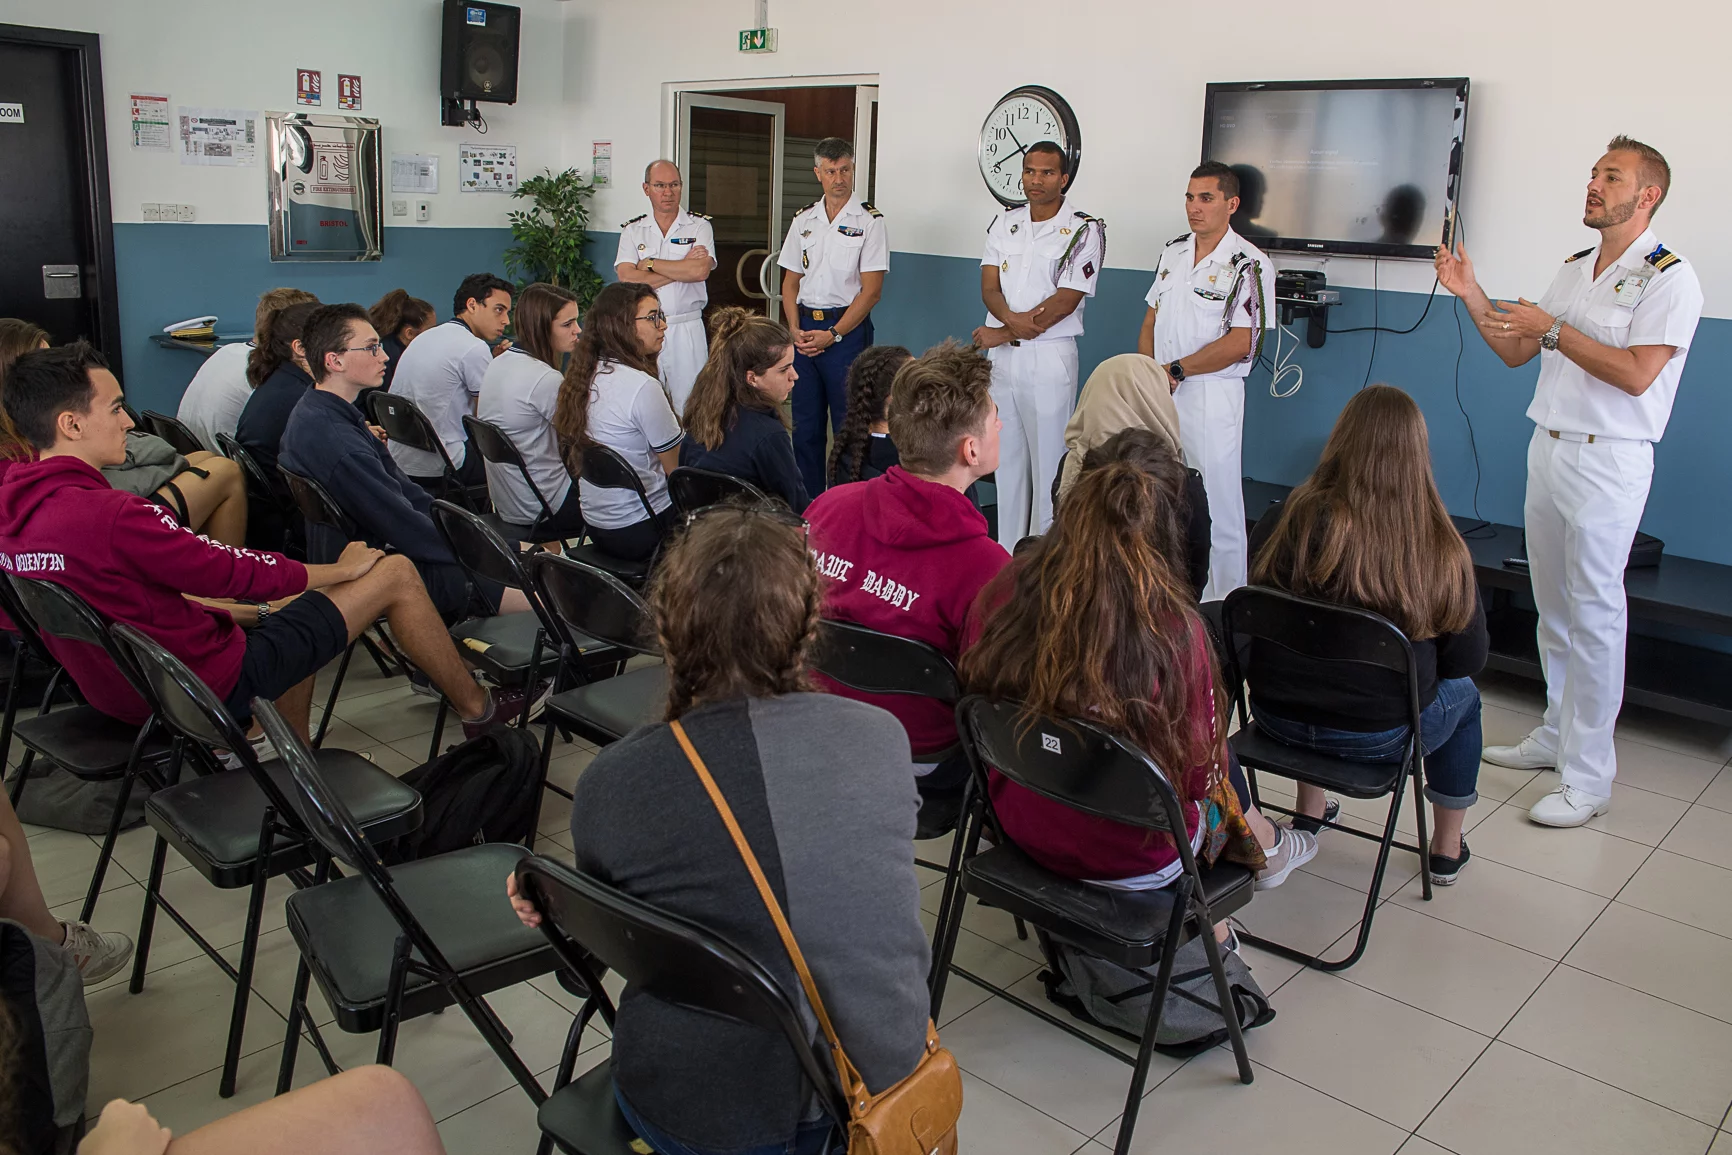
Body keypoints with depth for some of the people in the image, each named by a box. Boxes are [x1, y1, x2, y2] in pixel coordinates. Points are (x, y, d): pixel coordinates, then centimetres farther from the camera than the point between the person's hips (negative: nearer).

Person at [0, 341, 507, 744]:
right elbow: (239, 572, -18)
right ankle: (479, 708, 19)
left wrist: (250, 611, 13)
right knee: (395, 574, -2)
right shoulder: (110, 515, -28)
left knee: (283, 609, 32)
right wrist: (343, 568, -2)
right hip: (210, 685, -9)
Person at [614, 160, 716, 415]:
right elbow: (626, 278, -6)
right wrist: (682, 269, -8)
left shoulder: (699, 226, 5)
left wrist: (649, 264, -5)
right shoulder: (632, 230, 9)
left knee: (689, 402, -1)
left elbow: (700, 271, -13)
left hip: (687, 329, -1)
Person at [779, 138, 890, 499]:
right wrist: (795, 330, -1)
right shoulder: (804, 219, 12)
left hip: (847, 330, -5)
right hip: (804, 330, 5)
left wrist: (833, 334, -14)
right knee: (805, 424, 9)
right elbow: (790, 282, 14)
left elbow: (870, 290, -9)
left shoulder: (869, 220, -3)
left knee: (848, 424, -4)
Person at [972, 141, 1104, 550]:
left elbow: (1065, 302, -12)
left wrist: (1004, 333, -12)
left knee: (1047, 460, -3)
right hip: (1001, 355, 5)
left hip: (1049, 357, -5)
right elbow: (989, 287, 3)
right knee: (1005, 456, 11)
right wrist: (1012, 318, -18)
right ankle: (1005, 552, 21)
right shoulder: (1004, 222, 11)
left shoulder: (1084, 230, -5)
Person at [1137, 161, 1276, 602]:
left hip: (1213, 396, -6)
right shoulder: (1172, 252, 11)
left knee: (1217, 503, -2)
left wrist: (1176, 370, -13)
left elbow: (1238, 343, -16)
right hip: (1159, 393, 7)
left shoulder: (1248, 264, -10)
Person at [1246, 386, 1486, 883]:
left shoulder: (1285, 520, -15)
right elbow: (1469, 658, -6)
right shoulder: (1439, 548, -17)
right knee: (1463, 694, 29)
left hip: (1276, 716, 2)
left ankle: (1309, 813, 48)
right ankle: (1447, 849, 43)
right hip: (1376, 736, -1)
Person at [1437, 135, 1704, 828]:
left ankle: (1588, 776, 1)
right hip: (1548, 450, 8)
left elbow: (1634, 374, -19)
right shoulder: (1574, 270, 15)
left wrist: (1554, 330, -16)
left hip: (1608, 462, -7)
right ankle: (1558, 733, 26)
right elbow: (1515, 352, 17)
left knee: (1594, 613, -6)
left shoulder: (1669, 278, -8)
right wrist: (1470, 295, 5)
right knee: (1553, 606, 13)